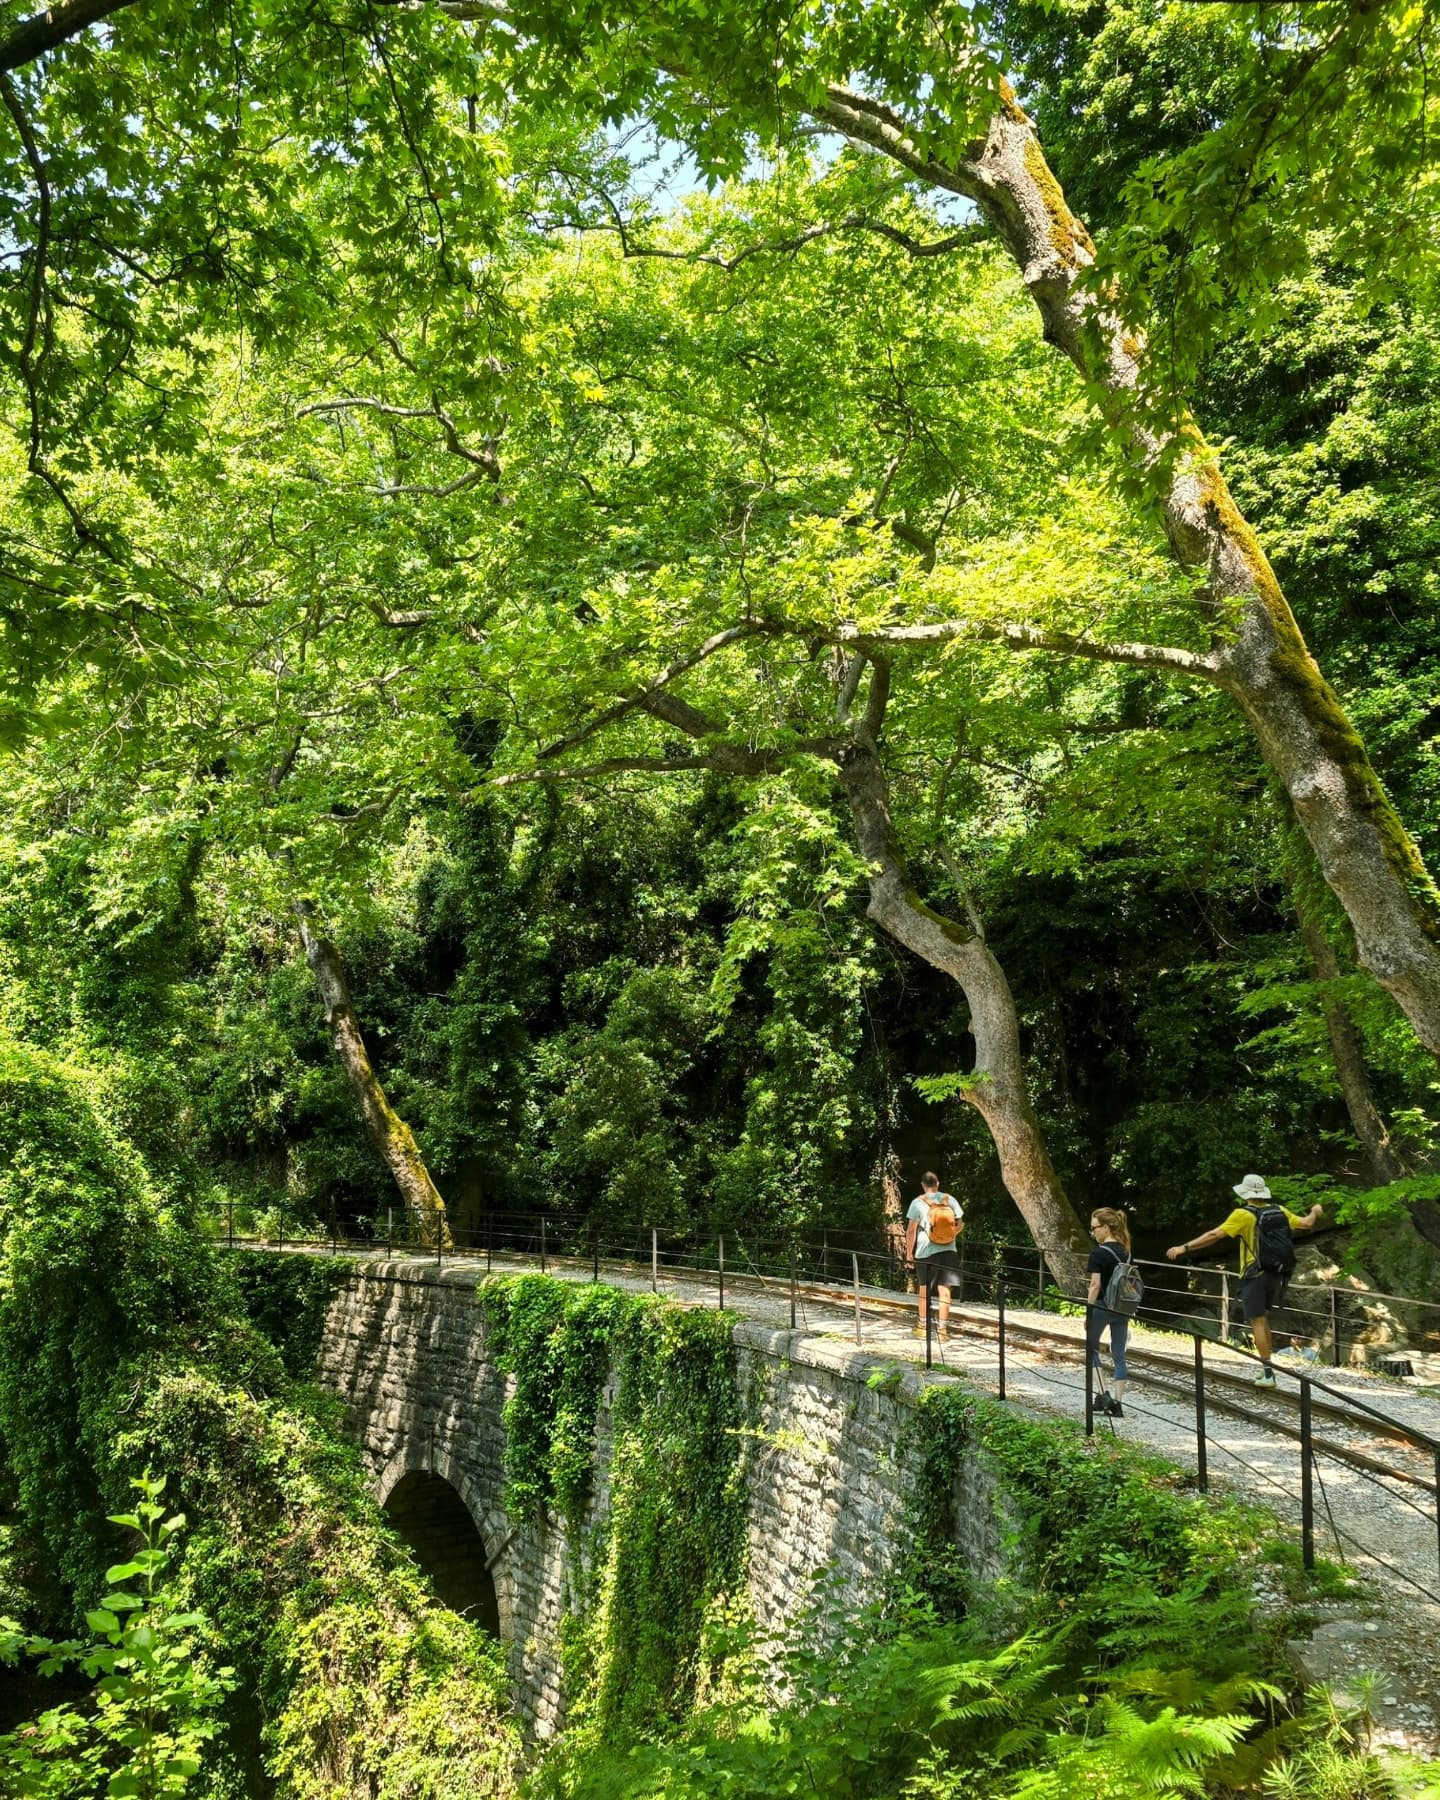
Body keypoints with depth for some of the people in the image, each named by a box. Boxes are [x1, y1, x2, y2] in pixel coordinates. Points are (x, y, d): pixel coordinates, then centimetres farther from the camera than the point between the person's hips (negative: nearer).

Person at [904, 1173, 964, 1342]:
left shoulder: (918, 1202, -5)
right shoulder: (950, 1200, 2)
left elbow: (911, 1230, -8)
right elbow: (960, 1225, 6)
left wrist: (909, 1253, 0)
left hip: (925, 1251, -1)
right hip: (948, 1250, 1)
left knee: (924, 1288, 14)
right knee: (944, 1290, 4)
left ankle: (923, 1326, 22)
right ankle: (942, 1328, 3)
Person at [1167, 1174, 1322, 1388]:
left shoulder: (1243, 1214, -11)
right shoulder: (1280, 1211, 6)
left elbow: (1215, 1235, -17)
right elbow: (1306, 1224, 18)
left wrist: (1184, 1248, -16)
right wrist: (1315, 1212, 41)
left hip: (1255, 1275, -7)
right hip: (1277, 1274, 7)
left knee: (1257, 1322, -4)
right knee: (1263, 1318, 21)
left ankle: (1268, 1374, -8)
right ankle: (1267, 1366, 24)